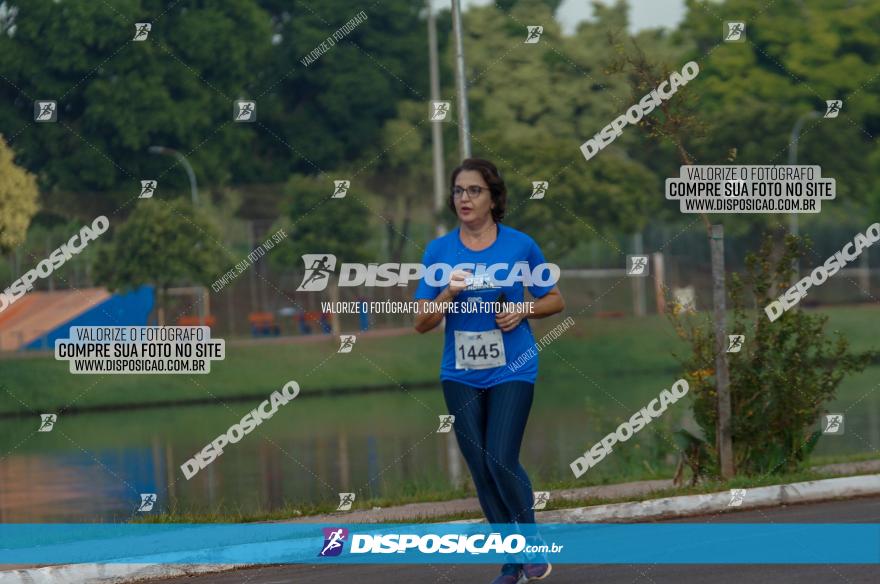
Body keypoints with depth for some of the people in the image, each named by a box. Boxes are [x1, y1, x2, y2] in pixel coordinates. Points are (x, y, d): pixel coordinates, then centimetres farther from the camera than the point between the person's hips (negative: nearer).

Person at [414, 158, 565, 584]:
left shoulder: (520, 245, -3)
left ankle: (532, 542, 9)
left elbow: (554, 300, 8)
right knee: (481, 471, 5)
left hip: (511, 371, -3)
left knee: (501, 461, -15)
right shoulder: (439, 250, 1)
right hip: (460, 375, 3)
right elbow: (422, 322, 2)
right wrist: (449, 294, -17)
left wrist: (522, 310, -11)